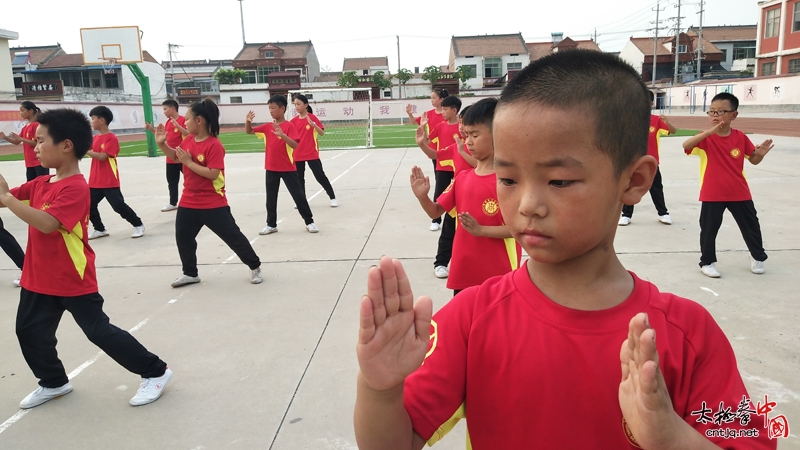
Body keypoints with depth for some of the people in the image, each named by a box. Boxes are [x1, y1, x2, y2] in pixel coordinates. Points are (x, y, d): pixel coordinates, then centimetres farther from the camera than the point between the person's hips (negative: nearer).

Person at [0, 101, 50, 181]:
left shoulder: (37, 125, -11)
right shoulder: (25, 127, 14)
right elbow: (17, 142, 18)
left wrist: (21, 139, -20)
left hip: (40, 162, -9)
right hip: (29, 163, 9)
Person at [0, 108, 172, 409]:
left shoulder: (75, 188, -22)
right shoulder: (40, 184, 6)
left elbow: (47, 223, -32)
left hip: (74, 282, -8)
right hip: (39, 279, 8)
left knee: (100, 332, -3)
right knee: (30, 333, 15)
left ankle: (155, 372, 11)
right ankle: (54, 382, 38)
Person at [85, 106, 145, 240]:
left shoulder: (111, 138, -13)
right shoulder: (95, 138, 12)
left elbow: (102, 156, -22)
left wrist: (84, 151, -21)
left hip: (109, 182, -8)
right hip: (95, 181, 8)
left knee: (119, 205, -7)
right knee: (89, 205, 8)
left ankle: (138, 225, 8)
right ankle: (100, 229, 21)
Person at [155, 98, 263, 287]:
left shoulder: (214, 145, -21)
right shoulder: (188, 140, 3)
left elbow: (213, 174, -28)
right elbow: (175, 157, 20)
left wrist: (189, 162, -24)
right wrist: (162, 144, 4)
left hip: (213, 204, -8)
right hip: (189, 202, 8)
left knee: (233, 236, -1)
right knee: (182, 237, 14)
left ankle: (255, 267, 15)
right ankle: (190, 273, 31)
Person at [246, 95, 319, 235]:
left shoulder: (289, 126, -11)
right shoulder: (267, 127, 6)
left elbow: (295, 145, -21)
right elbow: (249, 131, 10)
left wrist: (282, 135, -35)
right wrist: (248, 121, -11)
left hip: (288, 168, -5)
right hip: (271, 168, 6)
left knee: (298, 195, 2)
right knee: (271, 198, 11)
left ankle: (309, 222, 13)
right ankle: (271, 225, 22)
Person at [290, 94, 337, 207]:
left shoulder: (312, 117, -7)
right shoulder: (294, 120, 4)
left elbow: (322, 133, -11)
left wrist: (312, 124, -26)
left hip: (312, 154, -4)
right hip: (298, 155, 5)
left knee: (320, 176, -3)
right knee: (299, 178, 10)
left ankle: (333, 198, 7)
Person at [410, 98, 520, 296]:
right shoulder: (462, 177, 6)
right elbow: (436, 211, 10)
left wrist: (480, 229, -24)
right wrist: (422, 197, -10)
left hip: (499, 276, -6)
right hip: (464, 272, 6)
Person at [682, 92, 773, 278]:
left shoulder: (740, 137, -2)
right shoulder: (706, 138, -10)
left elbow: (753, 160, 8)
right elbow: (686, 146, -31)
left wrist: (760, 154, -15)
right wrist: (709, 132, -39)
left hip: (739, 193, 3)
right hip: (712, 194, -3)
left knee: (751, 226, 15)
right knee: (709, 229, 3)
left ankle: (758, 257, 38)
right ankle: (707, 263, 19)